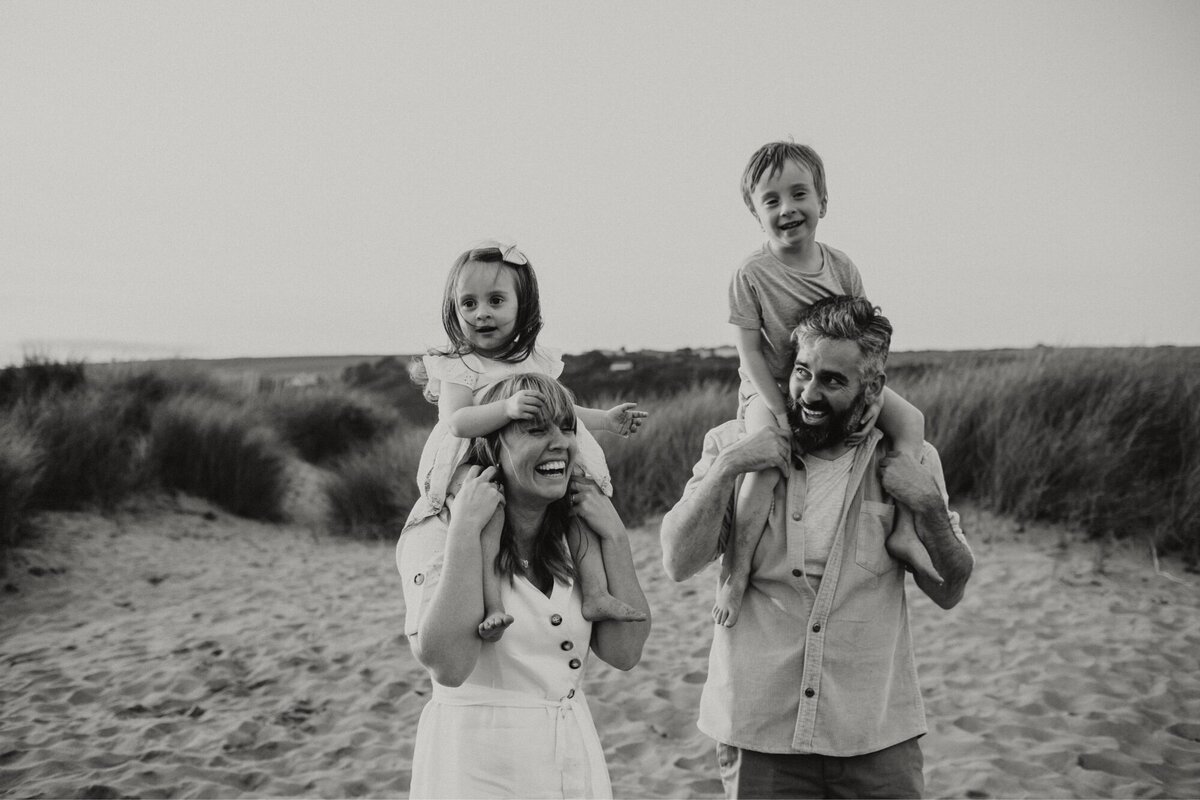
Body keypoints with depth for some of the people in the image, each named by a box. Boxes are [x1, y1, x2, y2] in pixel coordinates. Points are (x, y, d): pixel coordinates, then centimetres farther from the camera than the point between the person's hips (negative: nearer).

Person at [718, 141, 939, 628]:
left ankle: (904, 532, -3)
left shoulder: (841, 267, 0)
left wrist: (873, 396, -13)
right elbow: (749, 352, -12)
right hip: (770, 390, -5)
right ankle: (734, 571, -22)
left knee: (910, 420, -7)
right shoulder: (752, 276, -13)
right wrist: (782, 412, -21)